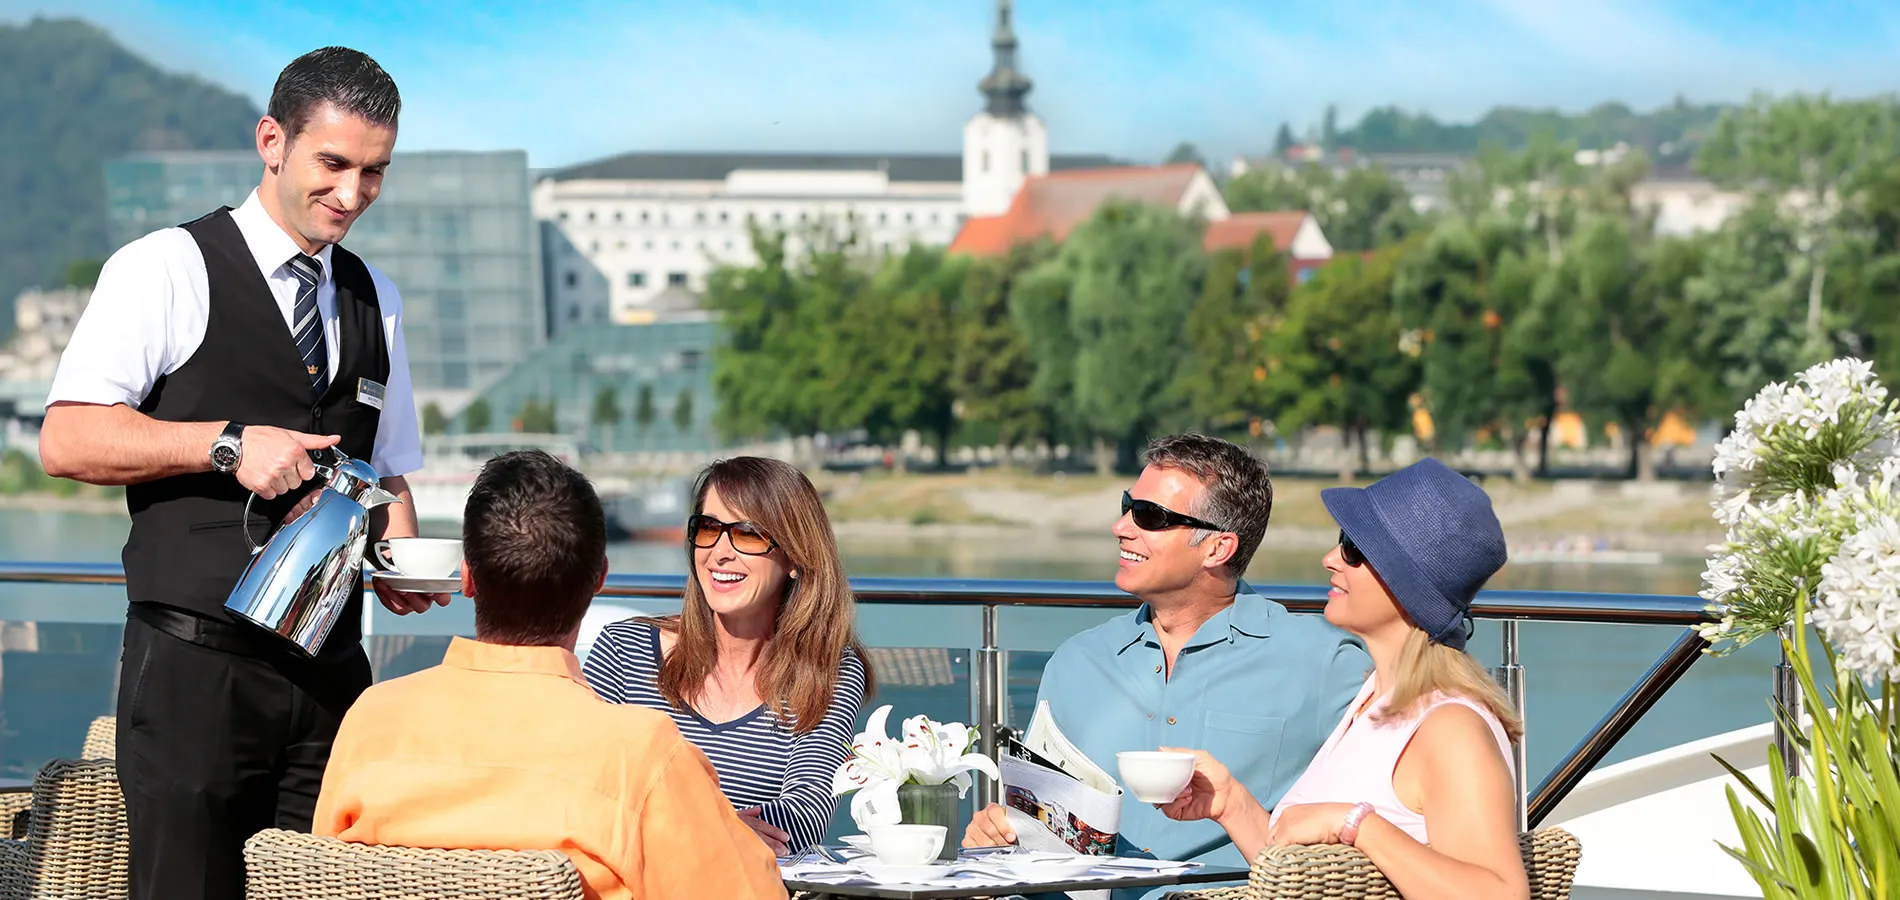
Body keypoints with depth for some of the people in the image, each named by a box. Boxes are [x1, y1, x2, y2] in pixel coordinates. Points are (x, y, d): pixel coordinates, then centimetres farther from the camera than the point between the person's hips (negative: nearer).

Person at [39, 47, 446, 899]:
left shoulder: (374, 300, 18)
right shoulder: (166, 269, -1)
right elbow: (67, 442, -9)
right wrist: (228, 444, -18)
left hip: (329, 668, 5)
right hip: (193, 663, -5)